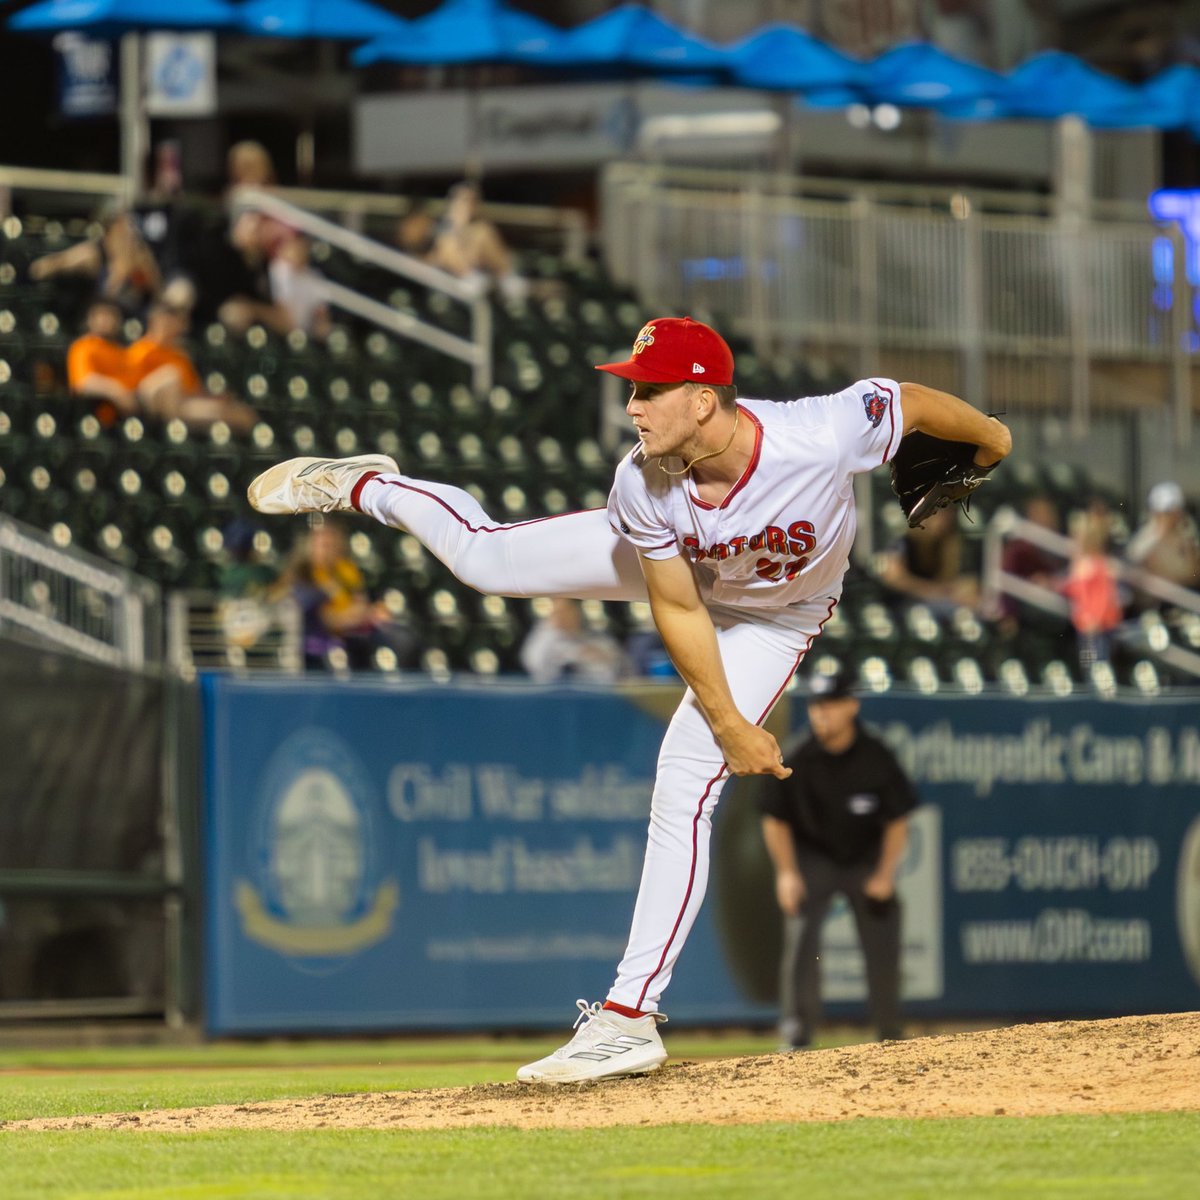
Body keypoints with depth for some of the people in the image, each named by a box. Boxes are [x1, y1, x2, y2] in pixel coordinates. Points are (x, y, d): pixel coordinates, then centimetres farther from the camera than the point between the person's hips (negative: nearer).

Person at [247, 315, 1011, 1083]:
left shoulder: (823, 437, -45)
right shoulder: (644, 486, -34)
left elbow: (911, 401, -25)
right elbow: (678, 612, -21)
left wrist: (987, 436, -6)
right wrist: (727, 724, -20)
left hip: (772, 618, -2)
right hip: (675, 565, 2)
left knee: (685, 782, -14)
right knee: (484, 556, 12)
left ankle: (630, 1018, -11)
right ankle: (362, 487, 45)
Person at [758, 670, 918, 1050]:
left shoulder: (877, 758, -15)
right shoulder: (796, 761, -16)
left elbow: (897, 821, -6)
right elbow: (775, 819, -5)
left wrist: (885, 874, -13)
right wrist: (787, 873, -14)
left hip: (867, 858, 1)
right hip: (813, 858, -1)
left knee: (883, 946, -1)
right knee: (801, 936, -19)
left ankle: (891, 1039, 14)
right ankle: (797, 1033, -14)